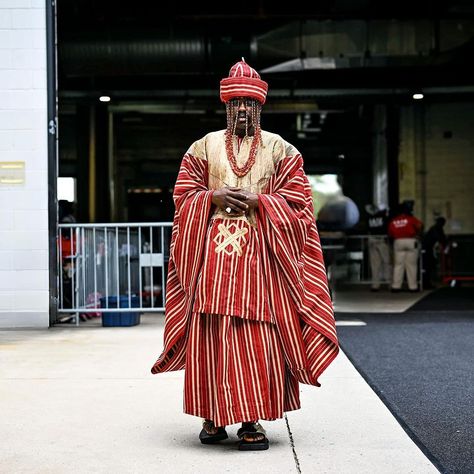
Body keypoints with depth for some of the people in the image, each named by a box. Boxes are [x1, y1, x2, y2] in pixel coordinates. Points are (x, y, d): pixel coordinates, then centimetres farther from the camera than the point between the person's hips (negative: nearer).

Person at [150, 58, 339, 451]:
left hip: (261, 252, -1)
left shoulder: (280, 150, 9)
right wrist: (214, 196, -8)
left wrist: (256, 201, -10)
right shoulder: (205, 147, 12)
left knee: (257, 335, -5)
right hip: (212, 250, 1)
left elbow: (296, 199, 3)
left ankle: (252, 420, 0)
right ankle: (214, 416, 9)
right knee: (210, 333, -2)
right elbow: (183, 194, 10)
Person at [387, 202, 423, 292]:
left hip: (398, 242, 2)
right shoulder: (410, 218, -1)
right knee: (411, 265, 3)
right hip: (411, 241, -2)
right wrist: (418, 235, 1)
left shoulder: (393, 221, 7)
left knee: (398, 265, 5)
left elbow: (390, 234, 6)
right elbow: (420, 225, -13)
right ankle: (413, 286, 4)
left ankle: (396, 286, 0)